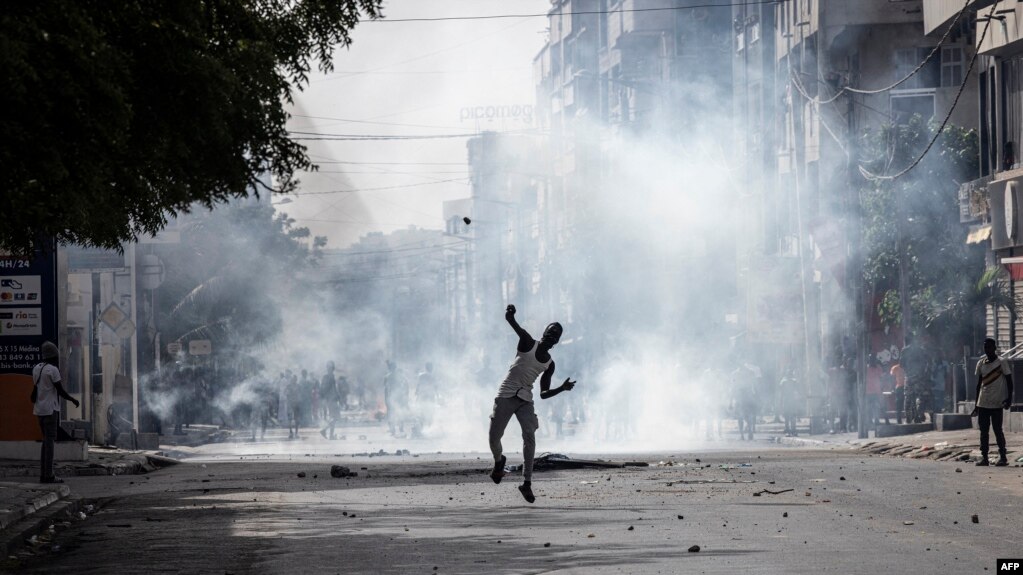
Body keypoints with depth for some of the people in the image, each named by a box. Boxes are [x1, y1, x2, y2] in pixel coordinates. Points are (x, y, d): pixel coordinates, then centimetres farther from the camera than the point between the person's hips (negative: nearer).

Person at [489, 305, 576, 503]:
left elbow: (544, 394, 11)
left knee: (529, 436, -18)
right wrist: (510, 315, -40)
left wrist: (562, 388, -5)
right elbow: (512, 323, -18)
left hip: (525, 400, 3)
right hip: (505, 395, -3)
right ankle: (498, 461, 33)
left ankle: (526, 483, -20)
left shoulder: (549, 364, 9)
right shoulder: (528, 343, -2)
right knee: (494, 437, -3)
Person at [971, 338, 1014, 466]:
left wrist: (1009, 398, -13)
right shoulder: (981, 364, 10)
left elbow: (1009, 381, -3)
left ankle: (1003, 457, 3)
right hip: (983, 403, 5)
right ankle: (984, 457, 6)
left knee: (997, 430, -4)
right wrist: (976, 404, 16)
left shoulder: (1001, 363, -5)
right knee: (983, 431, 3)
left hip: (997, 403, -5)